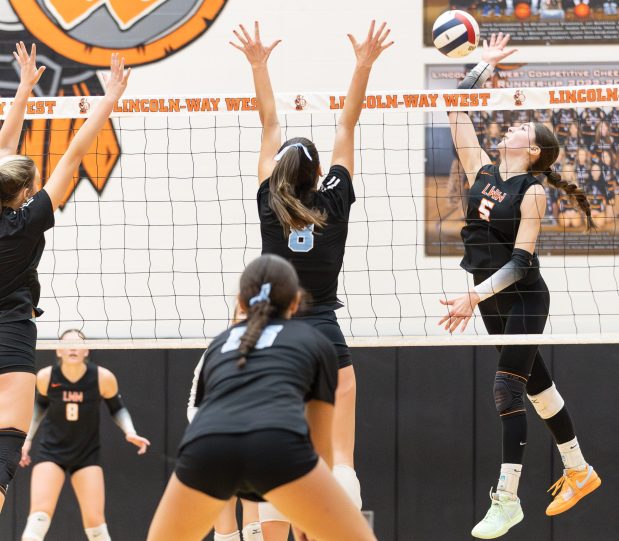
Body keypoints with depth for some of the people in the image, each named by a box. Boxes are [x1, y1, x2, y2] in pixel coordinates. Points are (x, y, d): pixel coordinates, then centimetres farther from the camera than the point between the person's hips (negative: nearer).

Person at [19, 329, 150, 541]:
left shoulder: (103, 378, -15)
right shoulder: (46, 377, -13)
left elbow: (117, 409, 3)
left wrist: (130, 432, -14)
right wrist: (28, 439, 9)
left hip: (87, 455, 0)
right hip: (51, 452, 0)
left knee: (95, 521, -5)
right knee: (39, 517, -17)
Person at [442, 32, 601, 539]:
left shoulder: (533, 191, -14)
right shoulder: (483, 173, 3)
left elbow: (520, 260, -19)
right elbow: (458, 113, 7)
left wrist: (476, 297, -29)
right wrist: (486, 64, 13)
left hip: (523, 299, -7)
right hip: (492, 299, 7)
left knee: (508, 389, -11)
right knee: (536, 384, 15)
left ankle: (507, 500, -10)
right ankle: (578, 470, 28)